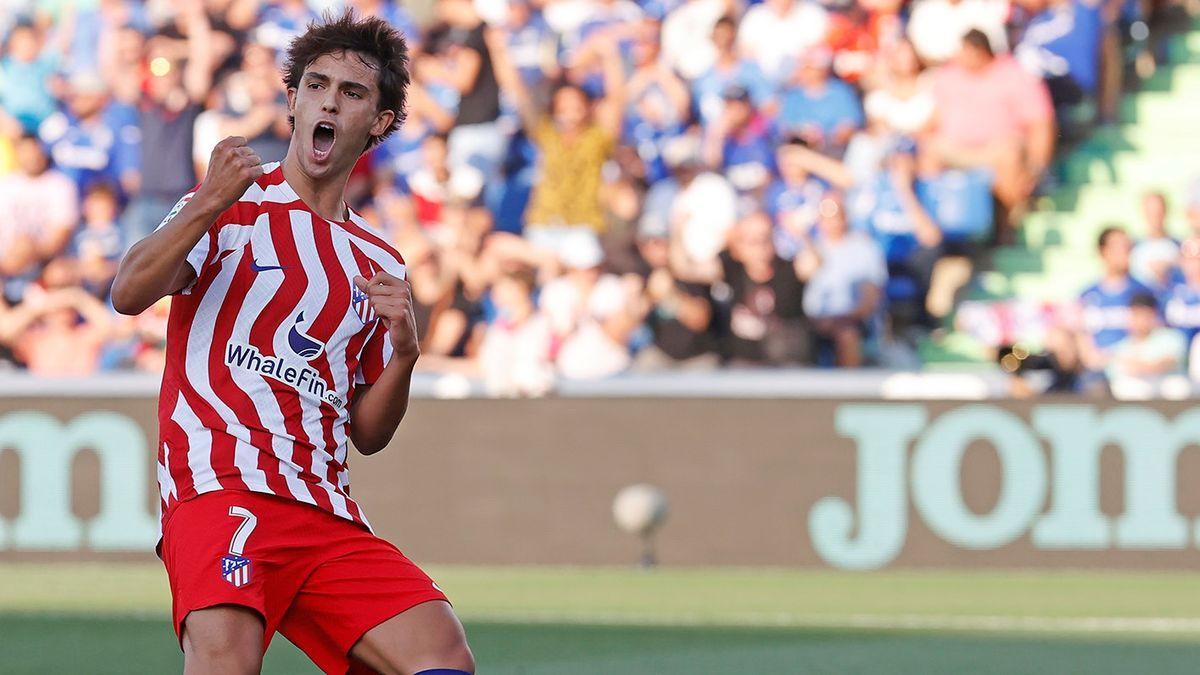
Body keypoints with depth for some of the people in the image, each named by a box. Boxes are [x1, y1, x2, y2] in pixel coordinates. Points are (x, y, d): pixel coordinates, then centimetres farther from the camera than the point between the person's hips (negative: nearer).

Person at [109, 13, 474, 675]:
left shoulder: (380, 266, 23)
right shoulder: (234, 205, 10)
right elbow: (128, 294, -8)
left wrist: (403, 353, 3)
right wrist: (210, 205, -22)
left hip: (328, 517, 5)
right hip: (220, 486, -5)